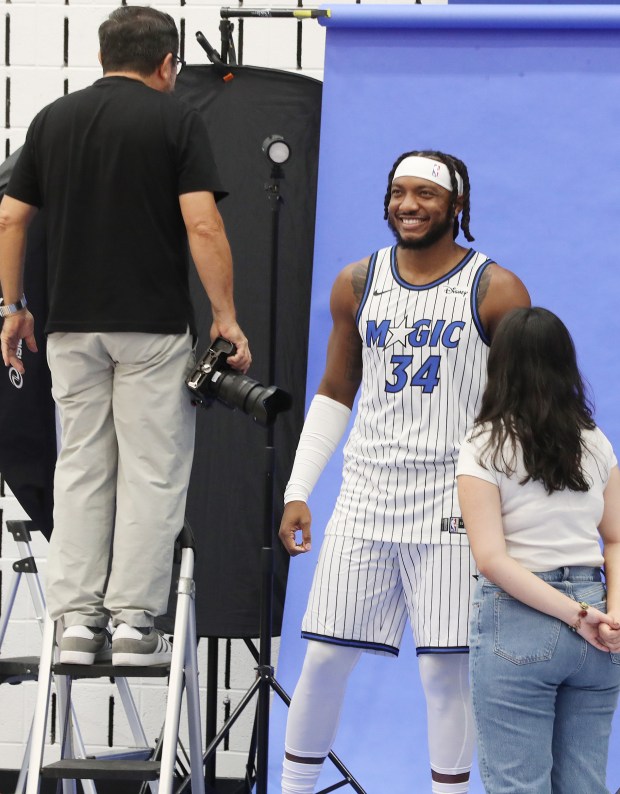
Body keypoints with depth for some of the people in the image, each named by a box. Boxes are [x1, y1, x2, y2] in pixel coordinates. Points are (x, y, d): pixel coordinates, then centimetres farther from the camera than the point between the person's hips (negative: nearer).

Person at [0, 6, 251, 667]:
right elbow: (202, 226, -14)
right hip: (153, 324, -4)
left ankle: (77, 621, 5)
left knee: (80, 468, 9)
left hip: (72, 322, 4)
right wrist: (226, 316, -7)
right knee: (152, 471, 2)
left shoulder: (53, 120, 7)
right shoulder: (176, 120, -5)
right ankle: (134, 622, -1)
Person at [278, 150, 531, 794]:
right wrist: (298, 491, 10)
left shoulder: (496, 293, -3)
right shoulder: (356, 286, 8)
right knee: (324, 657, 3)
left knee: (444, 667, -3)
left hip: (452, 504, -3)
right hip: (366, 498, 3)